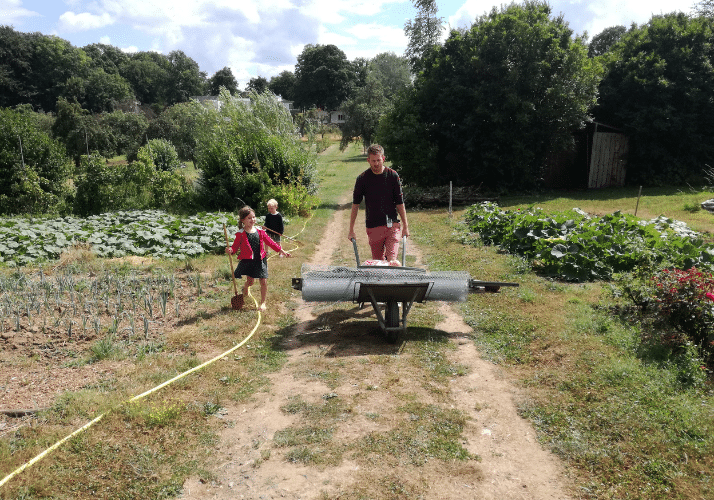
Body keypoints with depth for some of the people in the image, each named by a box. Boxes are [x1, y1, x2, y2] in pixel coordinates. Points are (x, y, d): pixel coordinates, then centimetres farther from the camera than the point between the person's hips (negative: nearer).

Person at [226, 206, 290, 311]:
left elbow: (270, 242, 9)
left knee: (263, 281, -1)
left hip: (260, 260, 3)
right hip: (247, 260, -3)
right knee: (250, 281, -2)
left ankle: (263, 302, 17)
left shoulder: (260, 231, 4)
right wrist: (230, 250, -30)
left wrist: (281, 251, 8)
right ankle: (245, 288, 38)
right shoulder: (240, 234, -5)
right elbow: (235, 246, -6)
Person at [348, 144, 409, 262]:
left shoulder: (393, 176, 0)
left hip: (392, 225, -1)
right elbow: (355, 204, 4)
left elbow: (400, 203, 5)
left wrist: (405, 226, 6)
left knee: (392, 261, -11)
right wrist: (351, 229, 4)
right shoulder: (362, 179, -1)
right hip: (373, 227, 1)